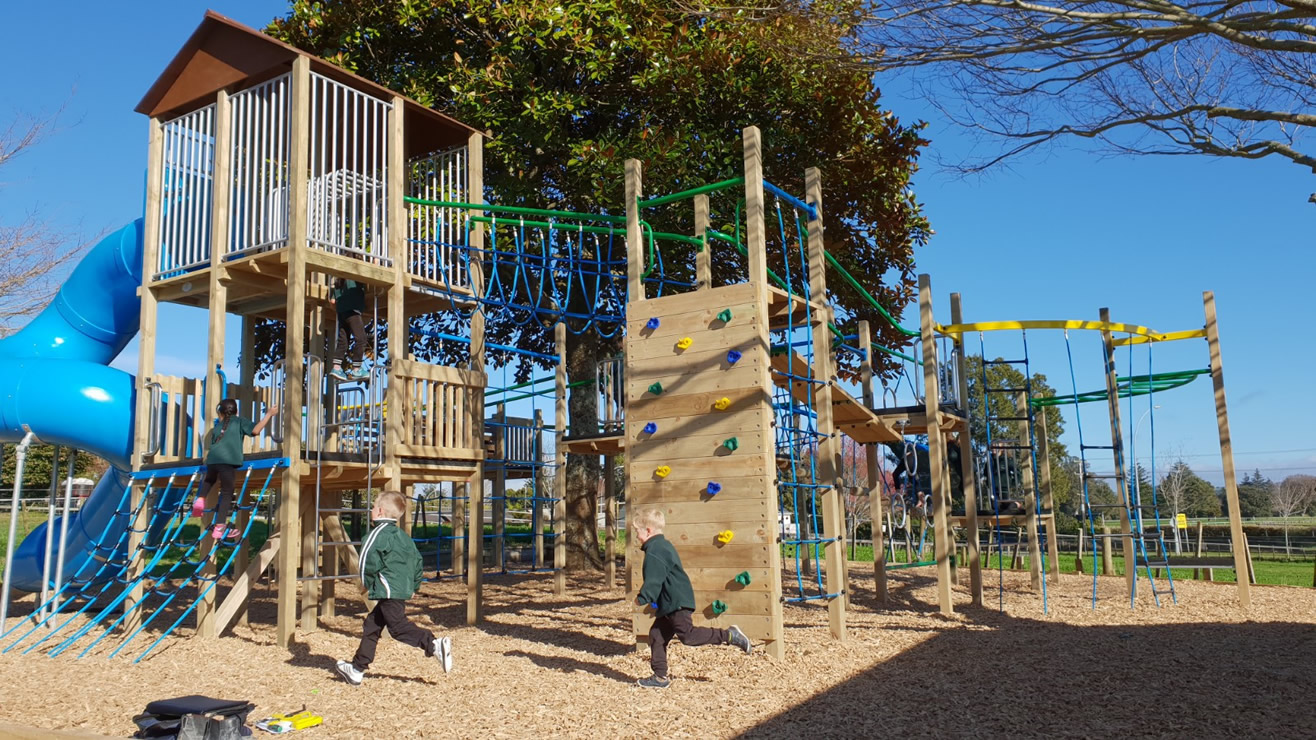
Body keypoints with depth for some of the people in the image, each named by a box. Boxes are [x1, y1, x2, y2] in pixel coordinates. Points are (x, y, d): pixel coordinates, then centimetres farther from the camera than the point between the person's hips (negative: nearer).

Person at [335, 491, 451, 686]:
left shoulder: (379, 533, -8)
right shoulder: (402, 535, 18)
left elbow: (368, 559, -15)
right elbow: (417, 560, 19)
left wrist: (367, 584, 0)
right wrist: (413, 586, 22)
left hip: (388, 591, -9)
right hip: (403, 590, 9)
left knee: (399, 627, -11)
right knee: (372, 625, 16)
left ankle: (434, 645, -24)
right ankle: (357, 669, 23)